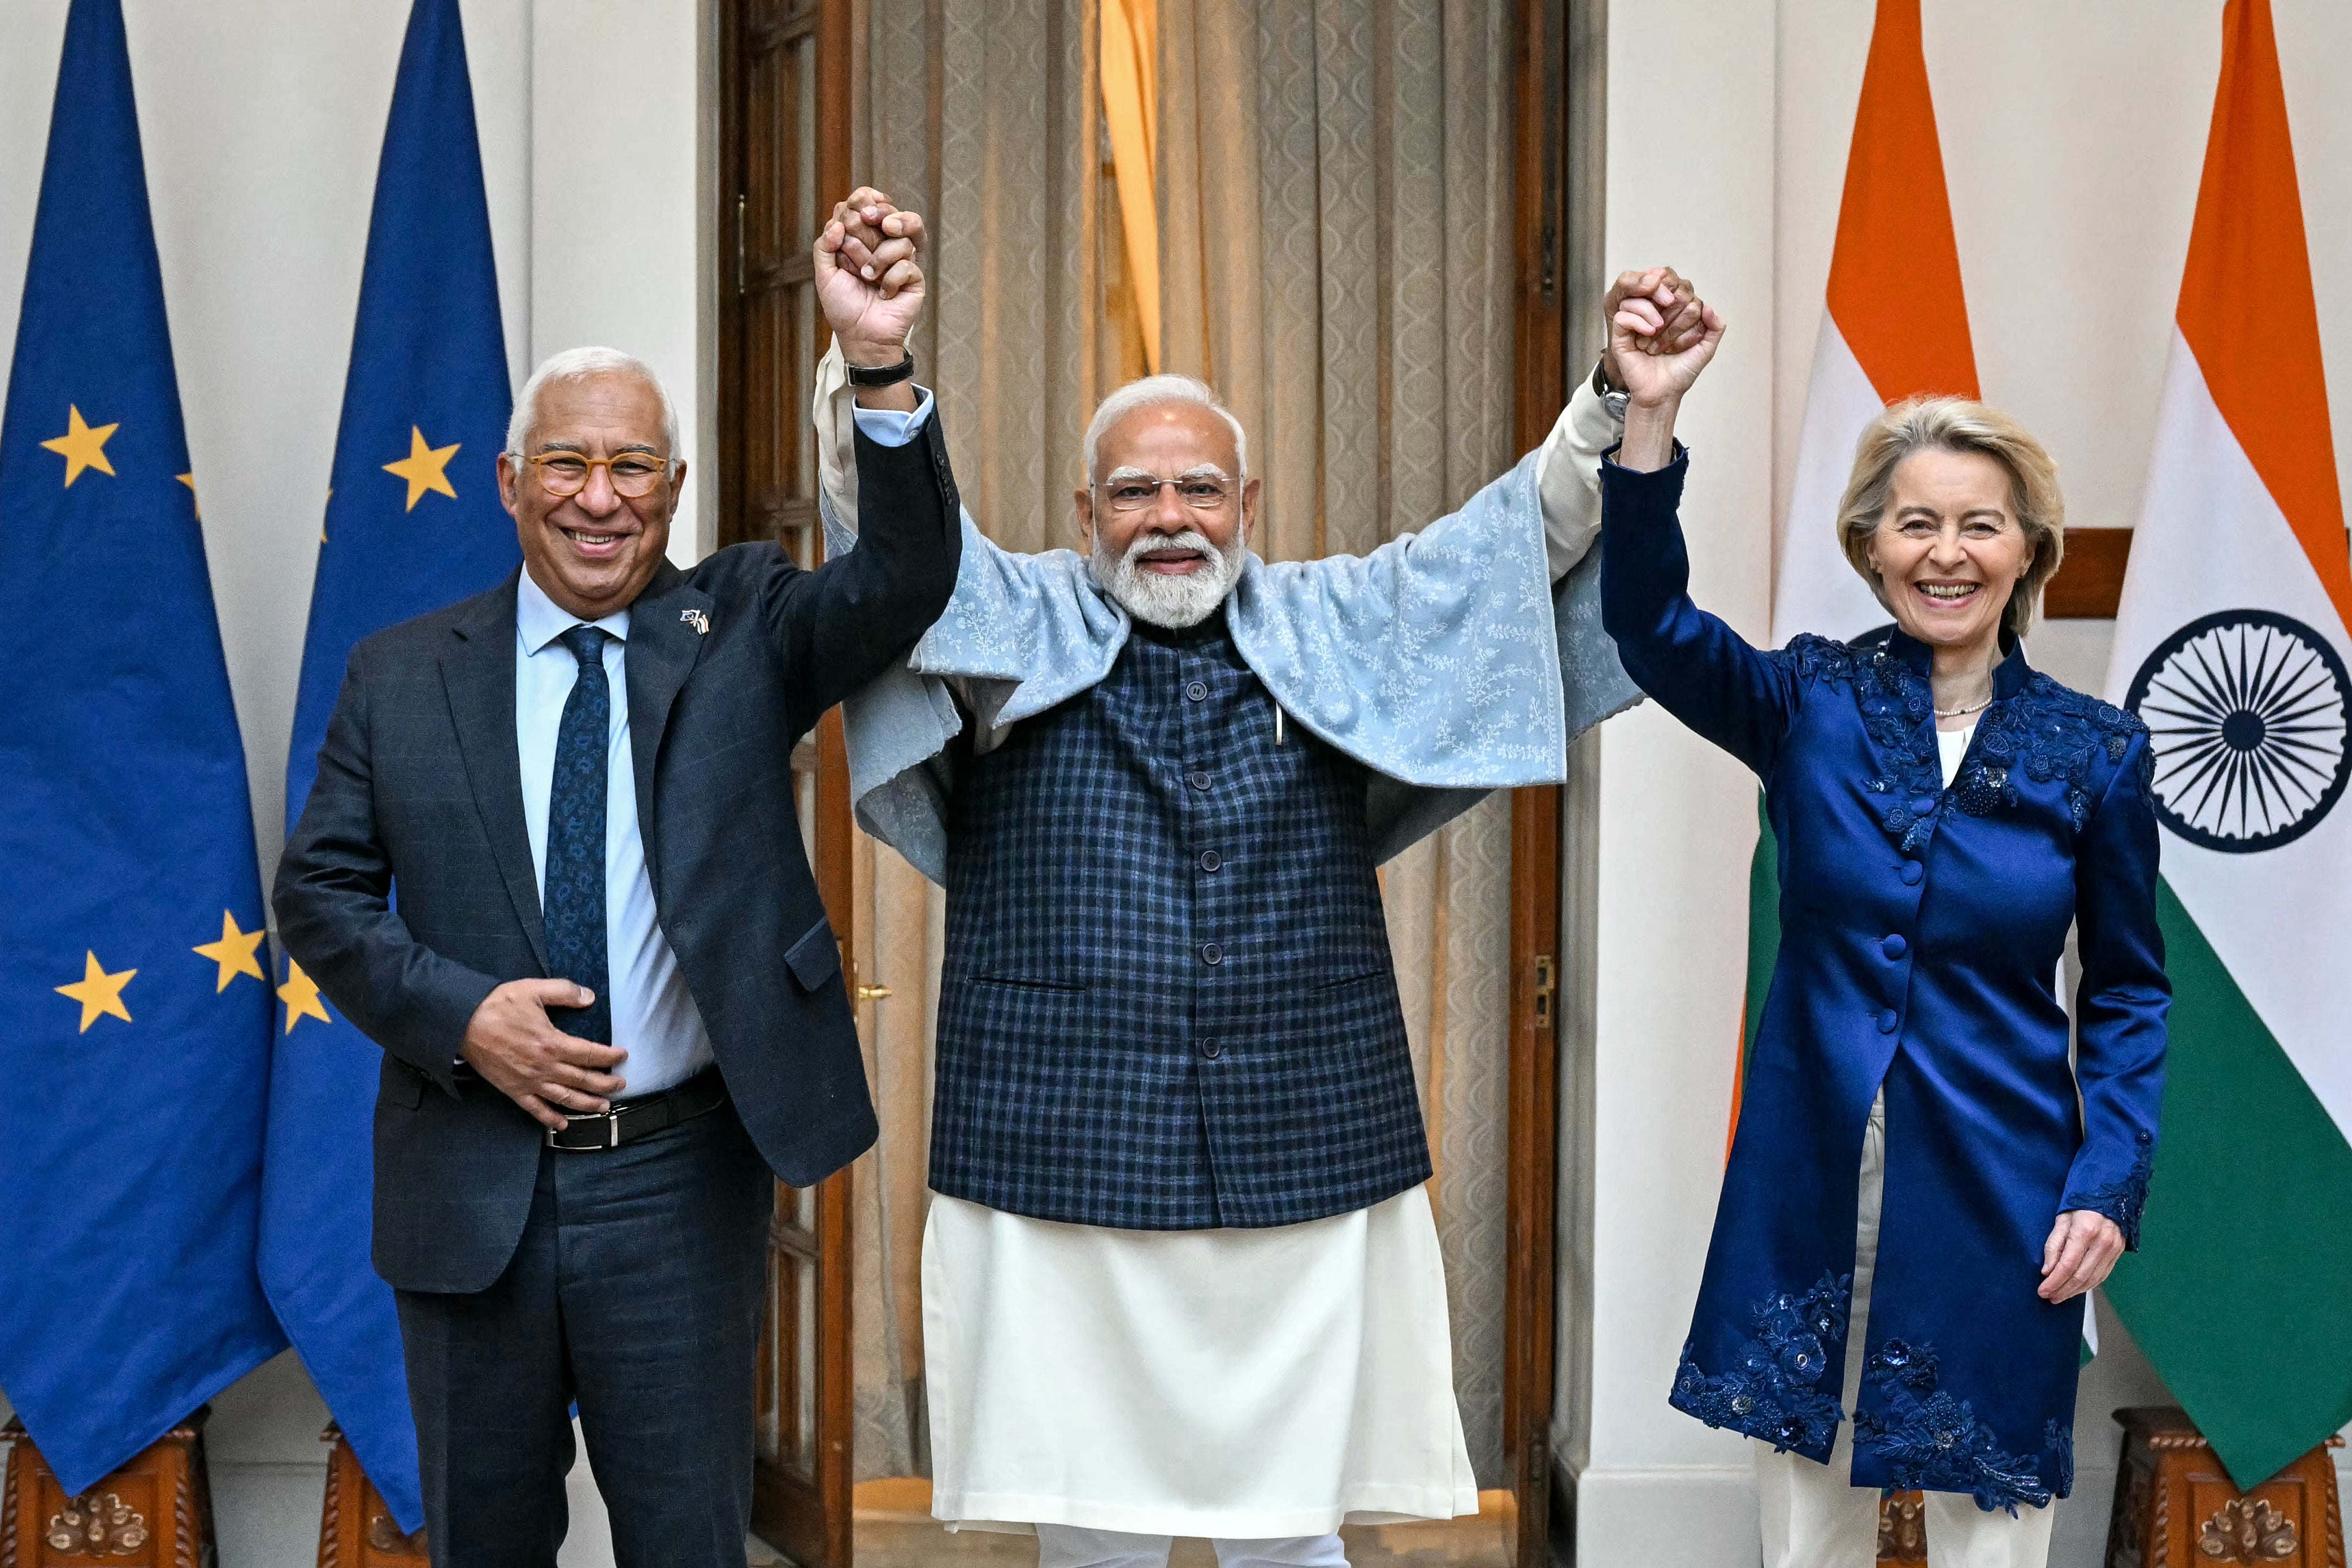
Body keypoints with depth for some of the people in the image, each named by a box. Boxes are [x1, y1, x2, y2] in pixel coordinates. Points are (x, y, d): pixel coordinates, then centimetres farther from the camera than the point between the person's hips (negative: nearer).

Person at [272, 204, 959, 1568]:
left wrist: (881, 367, -32)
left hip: (682, 1190, -1)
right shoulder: (401, 675, 3)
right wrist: (457, 1011, -13)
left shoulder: (744, 629, 1)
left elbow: (909, 581, -16)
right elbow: (320, 893, 5)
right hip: (471, 1185, 1)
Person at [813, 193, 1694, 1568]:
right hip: (1060, 1182, -1)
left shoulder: (1337, 631, 10)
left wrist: (1620, 407, -14)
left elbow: (1523, 533, 3)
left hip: (1311, 1178, 1)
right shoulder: (1017, 629, 6)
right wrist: (871, 358, -28)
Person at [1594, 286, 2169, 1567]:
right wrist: (1651, 416, -30)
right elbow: (1648, 621, -19)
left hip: (1995, 1201, 0)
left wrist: (2111, 1186, -5)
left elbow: (2127, 992, 5)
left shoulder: (2093, 751, -1)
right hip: (1810, 1185, 1)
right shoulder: (1811, 703, -1)